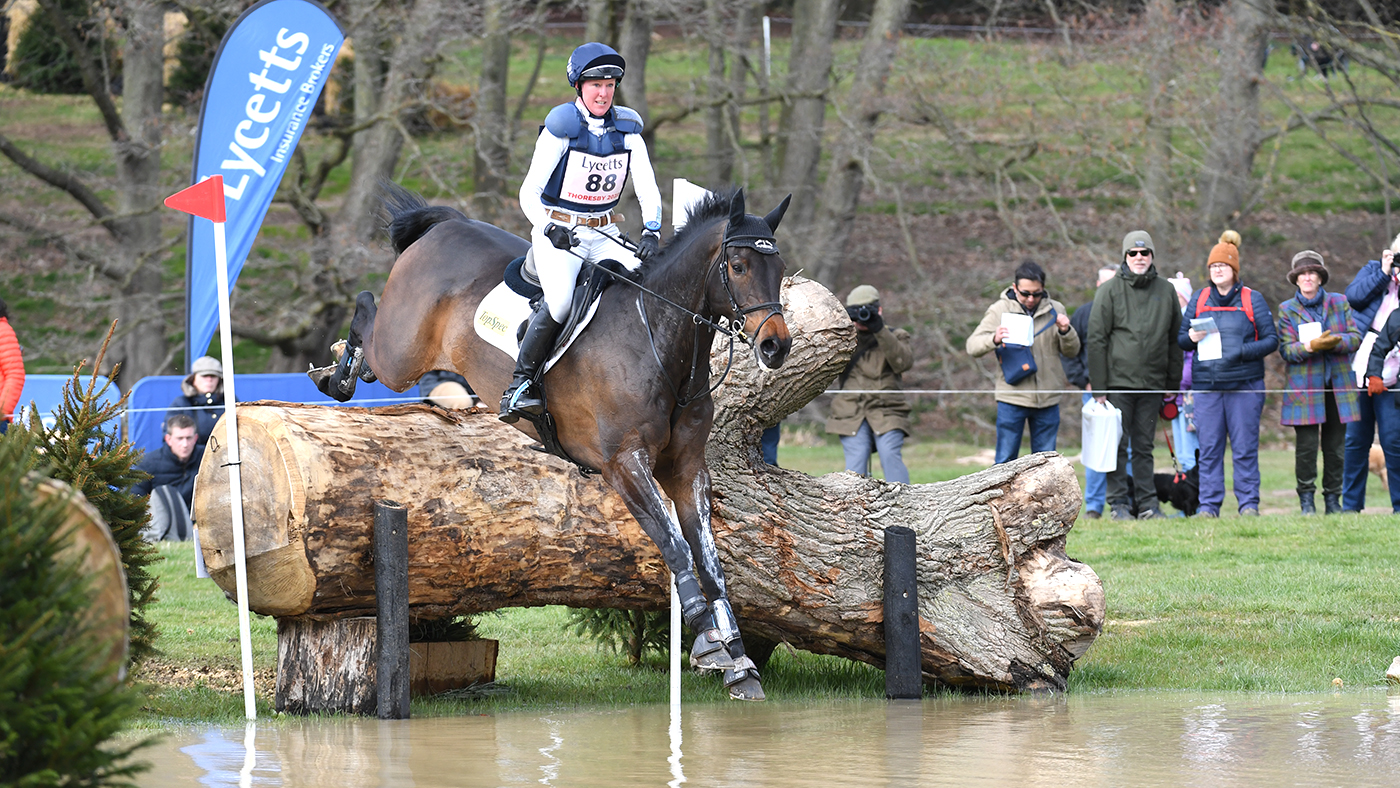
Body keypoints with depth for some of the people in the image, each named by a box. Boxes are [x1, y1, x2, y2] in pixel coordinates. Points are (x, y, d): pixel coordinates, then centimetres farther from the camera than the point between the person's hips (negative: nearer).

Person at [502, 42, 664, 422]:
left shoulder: (627, 128, 3)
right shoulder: (562, 127, -10)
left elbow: (648, 189, 1)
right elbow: (529, 192, -12)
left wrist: (651, 231, -18)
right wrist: (550, 228, -31)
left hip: (604, 234, 5)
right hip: (557, 234, -5)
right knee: (560, 300, -31)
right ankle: (521, 384, -18)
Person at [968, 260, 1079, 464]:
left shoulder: (1055, 310, 7)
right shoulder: (999, 310, 1)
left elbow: (1072, 352, 11)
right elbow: (972, 346, -5)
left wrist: (1066, 332, -10)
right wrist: (994, 339, -25)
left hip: (1047, 399, 2)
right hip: (1012, 397, -2)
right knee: (1005, 461, 0)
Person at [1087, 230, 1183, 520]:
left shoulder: (1166, 291, 10)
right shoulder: (1110, 291, -1)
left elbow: (1175, 340, 15)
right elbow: (1096, 340, -2)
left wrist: (1173, 384, 10)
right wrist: (1098, 387, -8)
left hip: (1152, 384, 3)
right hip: (1118, 381, -3)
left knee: (1144, 445, 7)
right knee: (1118, 444, -2)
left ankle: (1147, 502, 9)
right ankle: (1119, 503, 2)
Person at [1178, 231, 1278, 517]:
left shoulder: (1252, 300, 5)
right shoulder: (1199, 299, 13)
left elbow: (1271, 340, 2)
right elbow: (1180, 338, 17)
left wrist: (1244, 351, -14)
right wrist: (1190, 338, -7)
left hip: (1244, 386, -2)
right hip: (1207, 384, 2)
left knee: (1245, 448, -2)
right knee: (1209, 448, 1)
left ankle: (1249, 503, 3)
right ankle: (1209, 504, 5)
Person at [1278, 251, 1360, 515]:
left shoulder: (1339, 303, 10)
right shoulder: (1287, 310, 7)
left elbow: (1355, 337, 3)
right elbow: (1286, 349, -2)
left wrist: (1336, 342, -17)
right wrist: (1311, 347, -21)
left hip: (1337, 384, 2)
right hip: (1304, 387, -2)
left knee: (1335, 447, 3)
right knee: (1306, 446, -7)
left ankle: (1333, 500, 12)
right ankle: (1306, 500, 2)